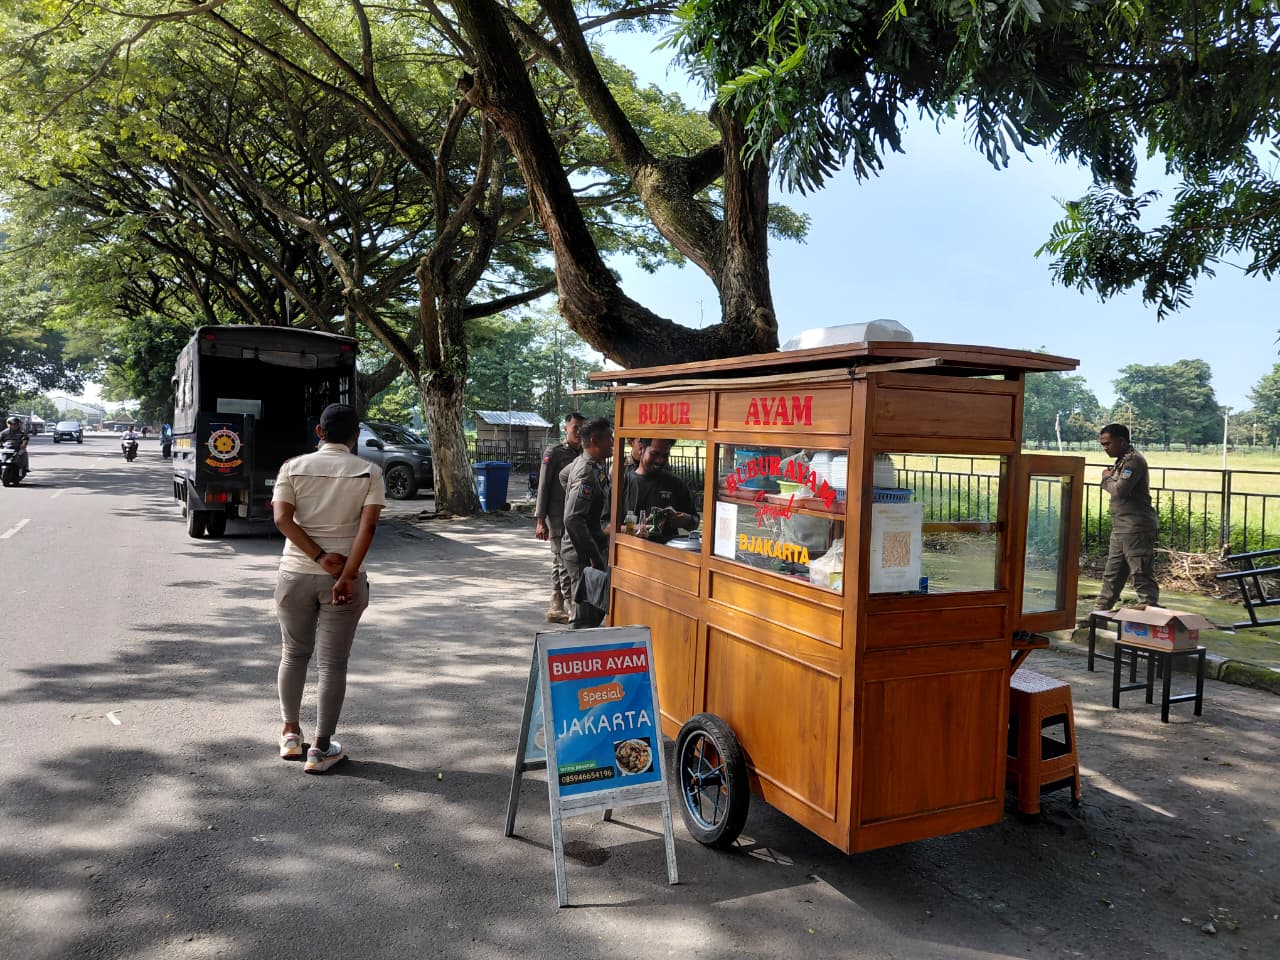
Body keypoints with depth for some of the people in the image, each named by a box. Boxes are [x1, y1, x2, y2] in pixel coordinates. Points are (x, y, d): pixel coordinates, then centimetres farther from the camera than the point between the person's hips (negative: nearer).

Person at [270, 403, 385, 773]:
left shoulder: (294, 467, 2)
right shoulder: (370, 472, -3)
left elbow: (282, 518, -10)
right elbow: (368, 526, -14)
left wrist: (319, 557, -13)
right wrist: (348, 574, -17)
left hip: (295, 574, 2)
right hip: (344, 578, -2)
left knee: (294, 653, 20)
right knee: (333, 662, 5)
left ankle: (291, 733, 31)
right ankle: (320, 749, 10)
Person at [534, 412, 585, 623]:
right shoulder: (554, 453, -6)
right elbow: (543, 487, -7)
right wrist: (540, 520, -12)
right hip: (558, 517, -6)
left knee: (560, 564, 11)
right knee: (564, 563, -7)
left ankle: (556, 609, 17)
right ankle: (574, 609, -8)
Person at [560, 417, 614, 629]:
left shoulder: (589, 463, 8)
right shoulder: (588, 474, -23)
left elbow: (563, 475, 30)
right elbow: (573, 520, -29)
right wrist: (594, 557, -26)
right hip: (583, 555, -10)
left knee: (596, 610, 16)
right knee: (586, 617, -5)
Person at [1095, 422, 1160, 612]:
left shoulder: (1134, 460, -13)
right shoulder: (1122, 461, 18)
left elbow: (1120, 490, -21)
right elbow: (1114, 487, 18)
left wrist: (1107, 478, -4)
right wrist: (1109, 477, -1)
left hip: (1136, 529, -10)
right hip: (1121, 529, 10)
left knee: (1143, 577, -7)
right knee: (1111, 575, 14)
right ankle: (1099, 612, 20)